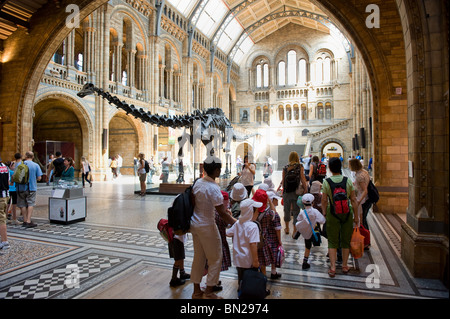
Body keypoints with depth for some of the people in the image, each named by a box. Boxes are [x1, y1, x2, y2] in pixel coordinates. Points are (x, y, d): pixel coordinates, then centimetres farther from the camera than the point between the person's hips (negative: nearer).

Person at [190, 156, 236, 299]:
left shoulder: (198, 182, 1)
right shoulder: (213, 188, -22)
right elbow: (222, 213, -22)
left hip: (195, 224, 8)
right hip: (207, 226, -8)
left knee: (198, 258, 18)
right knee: (215, 258, 9)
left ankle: (196, 291, 30)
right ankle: (209, 293, 18)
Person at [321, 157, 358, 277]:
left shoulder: (326, 182, -9)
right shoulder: (348, 180, -5)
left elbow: (324, 201, -6)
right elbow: (353, 200, -2)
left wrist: (324, 213, 7)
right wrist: (356, 215, 7)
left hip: (332, 213, -1)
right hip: (347, 213, 2)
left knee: (332, 241, 8)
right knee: (346, 240, 16)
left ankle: (332, 267, 5)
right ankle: (344, 265, 27)